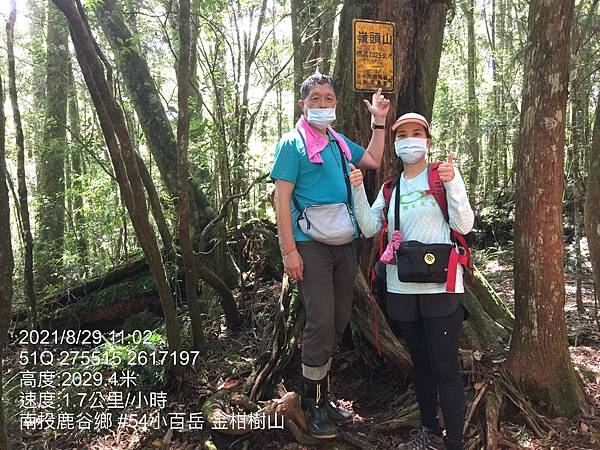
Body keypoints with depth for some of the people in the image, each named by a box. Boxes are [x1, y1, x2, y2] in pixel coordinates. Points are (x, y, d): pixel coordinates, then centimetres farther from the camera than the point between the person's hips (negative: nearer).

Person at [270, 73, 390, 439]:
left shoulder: (340, 142, 15)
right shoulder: (293, 143, -4)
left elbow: (374, 161, 28)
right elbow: (281, 198, -10)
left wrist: (379, 122, 19)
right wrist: (289, 250, -16)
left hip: (345, 243, 7)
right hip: (312, 244, -7)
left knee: (339, 320, 11)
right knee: (321, 322, -8)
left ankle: (324, 394, 27)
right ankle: (313, 404, 10)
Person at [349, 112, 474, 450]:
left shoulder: (444, 175, -1)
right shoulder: (390, 187, 12)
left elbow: (464, 225, -9)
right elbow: (369, 228, 3)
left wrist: (452, 183, -20)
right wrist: (358, 190, -8)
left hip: (440, 286, -5)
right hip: (402, 288, 5)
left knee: (445, 367, -3)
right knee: (420, 362, 17)